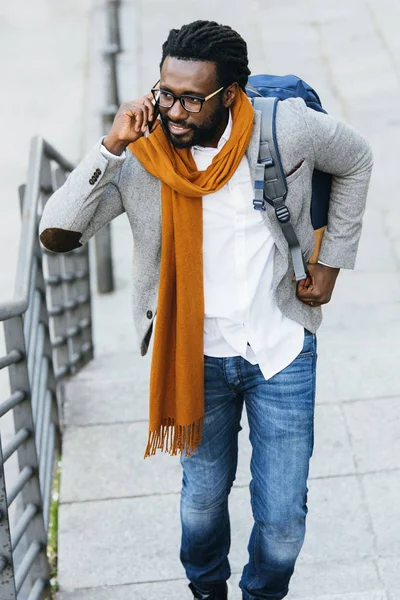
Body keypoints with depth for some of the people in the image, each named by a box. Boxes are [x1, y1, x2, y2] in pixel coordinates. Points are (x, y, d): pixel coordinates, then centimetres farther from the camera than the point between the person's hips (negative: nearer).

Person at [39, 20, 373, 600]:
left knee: (283, 517, 5)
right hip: (197, 355, 1)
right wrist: (112, 147, -28)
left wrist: (332, 260, 4)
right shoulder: (139, 158, -15)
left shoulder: (286, 128, -15)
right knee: (203, 497, 18)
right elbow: (56, 234, -21)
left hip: (283, 348, 0)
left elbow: (356, 160, 6)